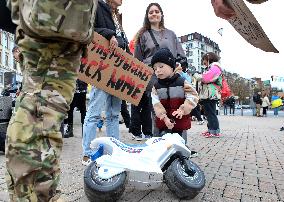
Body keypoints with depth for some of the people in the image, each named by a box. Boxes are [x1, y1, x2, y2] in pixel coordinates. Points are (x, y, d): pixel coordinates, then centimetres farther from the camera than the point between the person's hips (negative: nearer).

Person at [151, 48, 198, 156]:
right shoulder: (156, 87, 0)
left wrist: (182, 110, -25)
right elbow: (156, 105, -9)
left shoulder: (182, 82, -5)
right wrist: (164, 118, -21)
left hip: (181, 122, -1)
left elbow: (192, 98, -11)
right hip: (163, 123, 2)